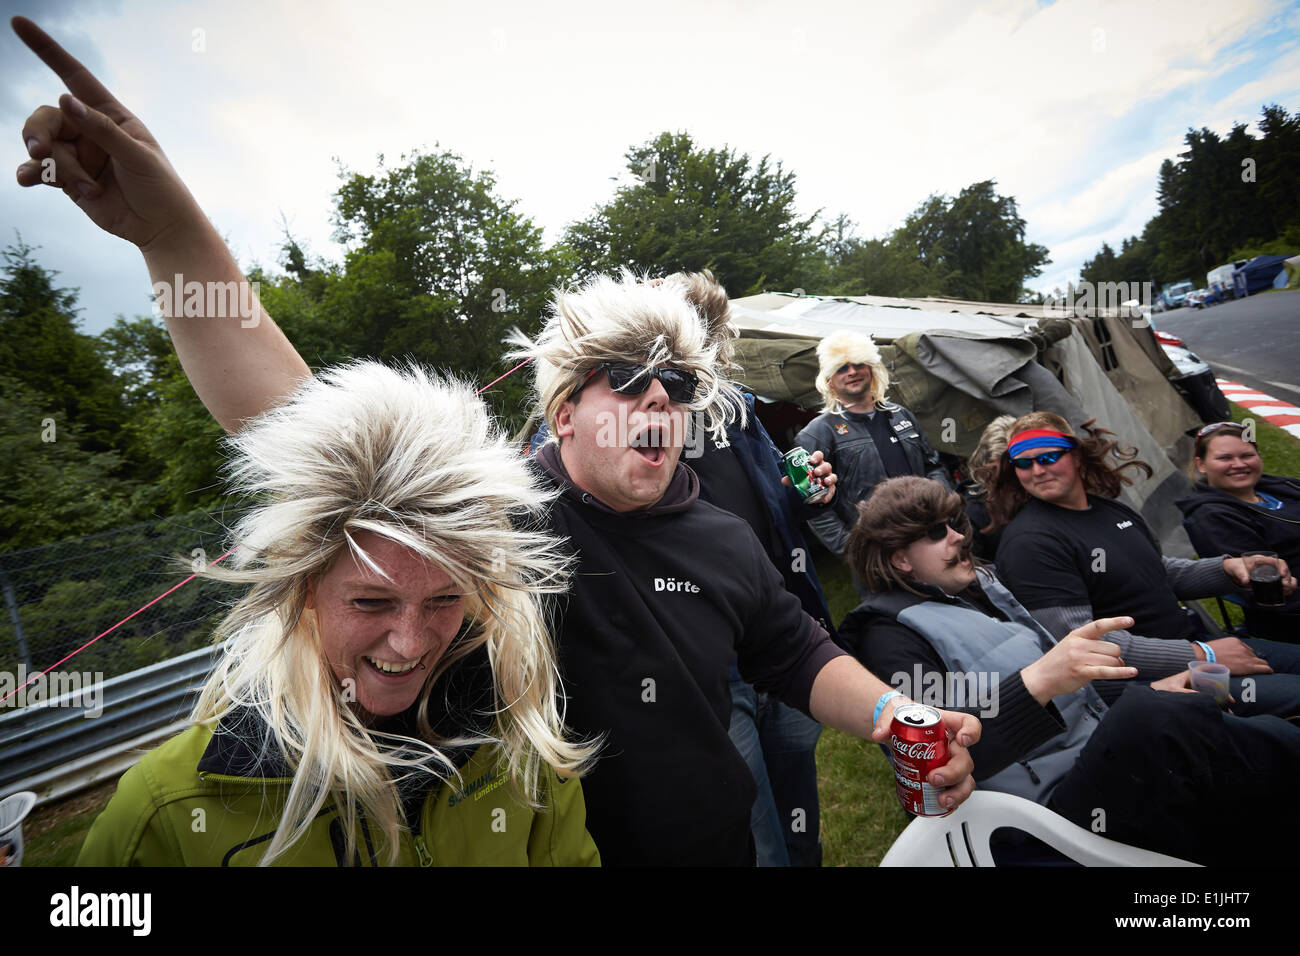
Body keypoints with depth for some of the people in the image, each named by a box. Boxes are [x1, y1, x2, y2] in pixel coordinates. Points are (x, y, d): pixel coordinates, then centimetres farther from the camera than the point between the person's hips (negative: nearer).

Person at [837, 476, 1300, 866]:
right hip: (1060, 797, -9)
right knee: (1157, 718, -34)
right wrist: (1038, 681, -36)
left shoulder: (979, 586, 14)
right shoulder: (891, 634, -13)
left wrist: (1146, 691, 11)